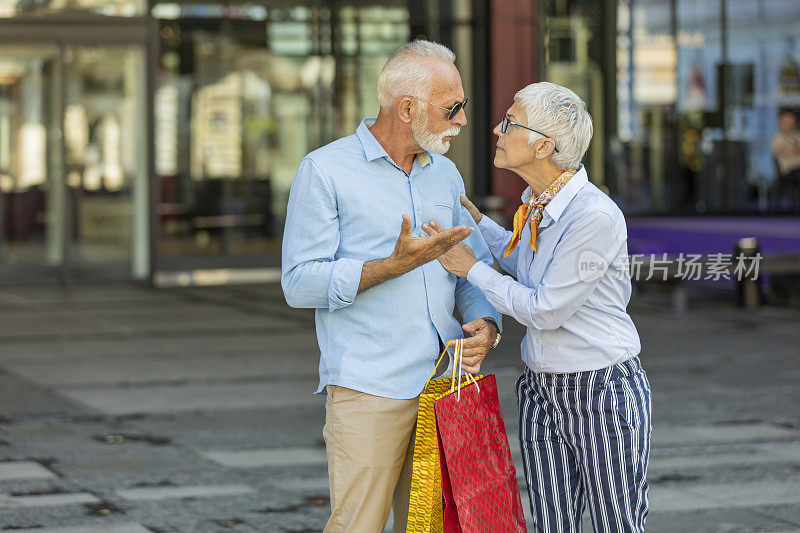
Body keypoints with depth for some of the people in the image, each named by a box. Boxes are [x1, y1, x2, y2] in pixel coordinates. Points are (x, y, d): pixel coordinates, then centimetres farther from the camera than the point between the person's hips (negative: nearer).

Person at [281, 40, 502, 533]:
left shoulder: (446, 174, 15)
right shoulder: (325, 171, -4)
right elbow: (300, 283, -9)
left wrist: (486, 324, -2)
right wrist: (396, 265, -18)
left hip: (445, 381, 6)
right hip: (369, 389, -6)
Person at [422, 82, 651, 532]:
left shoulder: (596, 215, -23)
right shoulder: (537, 203, 4)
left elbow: (545, 309, -19)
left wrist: (471, 269, -10)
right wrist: (474, 219, 22)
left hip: (604, 394, -8)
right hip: (542, 392, 8)